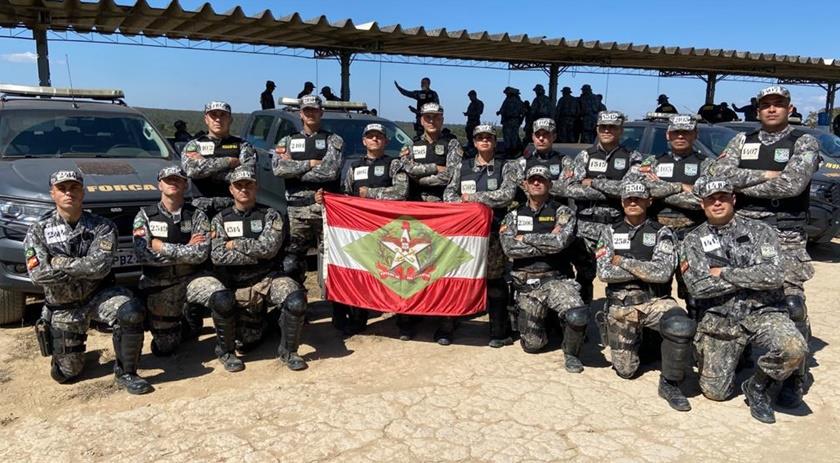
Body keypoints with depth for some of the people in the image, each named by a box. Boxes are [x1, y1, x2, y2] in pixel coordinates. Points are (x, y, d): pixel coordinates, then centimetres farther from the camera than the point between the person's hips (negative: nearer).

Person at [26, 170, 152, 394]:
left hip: (99, 295, -1)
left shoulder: (102, 227, -9)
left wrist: (60, 263, -18)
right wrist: (84, 268, -18)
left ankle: (125, 373, -15)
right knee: (65, 373, 7)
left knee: (132, 312, -34)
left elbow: (100, 266, -24)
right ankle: (74, 353, 44)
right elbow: (38, 275, -17)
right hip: (63, 307, 1)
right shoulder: (38, 231, -5)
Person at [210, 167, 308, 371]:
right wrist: (256, 253, -12)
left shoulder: (270, 215, 2)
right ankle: (261, 321, 35)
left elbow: (269, 247, -15)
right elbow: (217, 256, -9)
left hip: (268, 279, -2)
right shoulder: (220, 220, 6)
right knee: (244, 343, -1)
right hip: (238, 288, 2)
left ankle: (288, 351, -8)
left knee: (296, 299, -32)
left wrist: (236, 244, -9)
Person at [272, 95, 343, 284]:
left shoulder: (333, 140, 7)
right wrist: (310, 163, -8)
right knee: (291, 259, 2)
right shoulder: (288, 141, 15)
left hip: (325, 206, -2)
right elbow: (278, 168, -4)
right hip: (296, 209, 2)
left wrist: (294, 169, -6)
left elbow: (331, 171, -11)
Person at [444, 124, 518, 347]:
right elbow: (448, 193, 13)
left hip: (494, 228, -3)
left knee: (493, 278, -5)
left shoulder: (506, 167, 7)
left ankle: (500, 331, 3)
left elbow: (507, 194, -9)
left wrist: (473, 197, -8)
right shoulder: (463, 166, 16)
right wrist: (461, 203, -10)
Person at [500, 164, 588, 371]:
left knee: (578, 316, -30)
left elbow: (560, 241, -17)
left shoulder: (562, 212, 3)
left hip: (555, 279, -2)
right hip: (527, 284, 2)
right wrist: (547, 243, -11)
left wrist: (525, 238, -8)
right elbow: (509, 248, -8)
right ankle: (543, 326, 38)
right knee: (532, 345, 2)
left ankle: (571, 353, 1)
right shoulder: (514, 216, 9)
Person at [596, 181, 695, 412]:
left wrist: (623, 262, -12)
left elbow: (663, 272, -17)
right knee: (625, 370, 6)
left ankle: (670, 383, -12)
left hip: (655, 301, -2)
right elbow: (604, 273, -9)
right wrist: (645, 270, -12)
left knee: (681, 326, -35)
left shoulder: (662, 234, -1)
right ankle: (636, 338, 39)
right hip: (620, 306, 2)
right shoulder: (610, 233, 4)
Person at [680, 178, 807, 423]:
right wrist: (750, 277, -10)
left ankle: (757, 386, -1)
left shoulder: (759, 231, 0)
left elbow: (774, 275, -15)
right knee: (715, 391, -1)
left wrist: (724, 273, -11)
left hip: (762, 313, 0)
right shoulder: (693, 241, 3)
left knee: (794, 349, -31)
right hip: (719, 321, 1)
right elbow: (697, 287, -11)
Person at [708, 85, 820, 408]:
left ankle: (793, 380, 3)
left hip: (785, 237, -3)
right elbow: (718, 173, -4)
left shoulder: (804, 143, 3)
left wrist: (743, 186, -6)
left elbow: (792, 184, -15)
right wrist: (765, 175, -10)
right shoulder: (742, 141, 13)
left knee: (791, 305, -8)